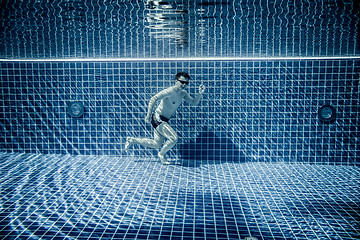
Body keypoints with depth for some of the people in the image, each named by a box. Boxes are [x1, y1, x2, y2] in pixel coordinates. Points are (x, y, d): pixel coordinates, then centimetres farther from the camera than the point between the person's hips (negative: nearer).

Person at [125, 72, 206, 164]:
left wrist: (200, 94, -7)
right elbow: (153, 99, -26)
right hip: (158, 118, -9)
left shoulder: (183, 93, 5)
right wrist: (149, 115, -27)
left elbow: (194, 103, 10)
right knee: (174, 138, -19)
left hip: (164, 120, 9)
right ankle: (161, 154, 7)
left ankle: (132, 140, 30)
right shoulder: (170, 91, -21)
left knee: (156, 145, 17)